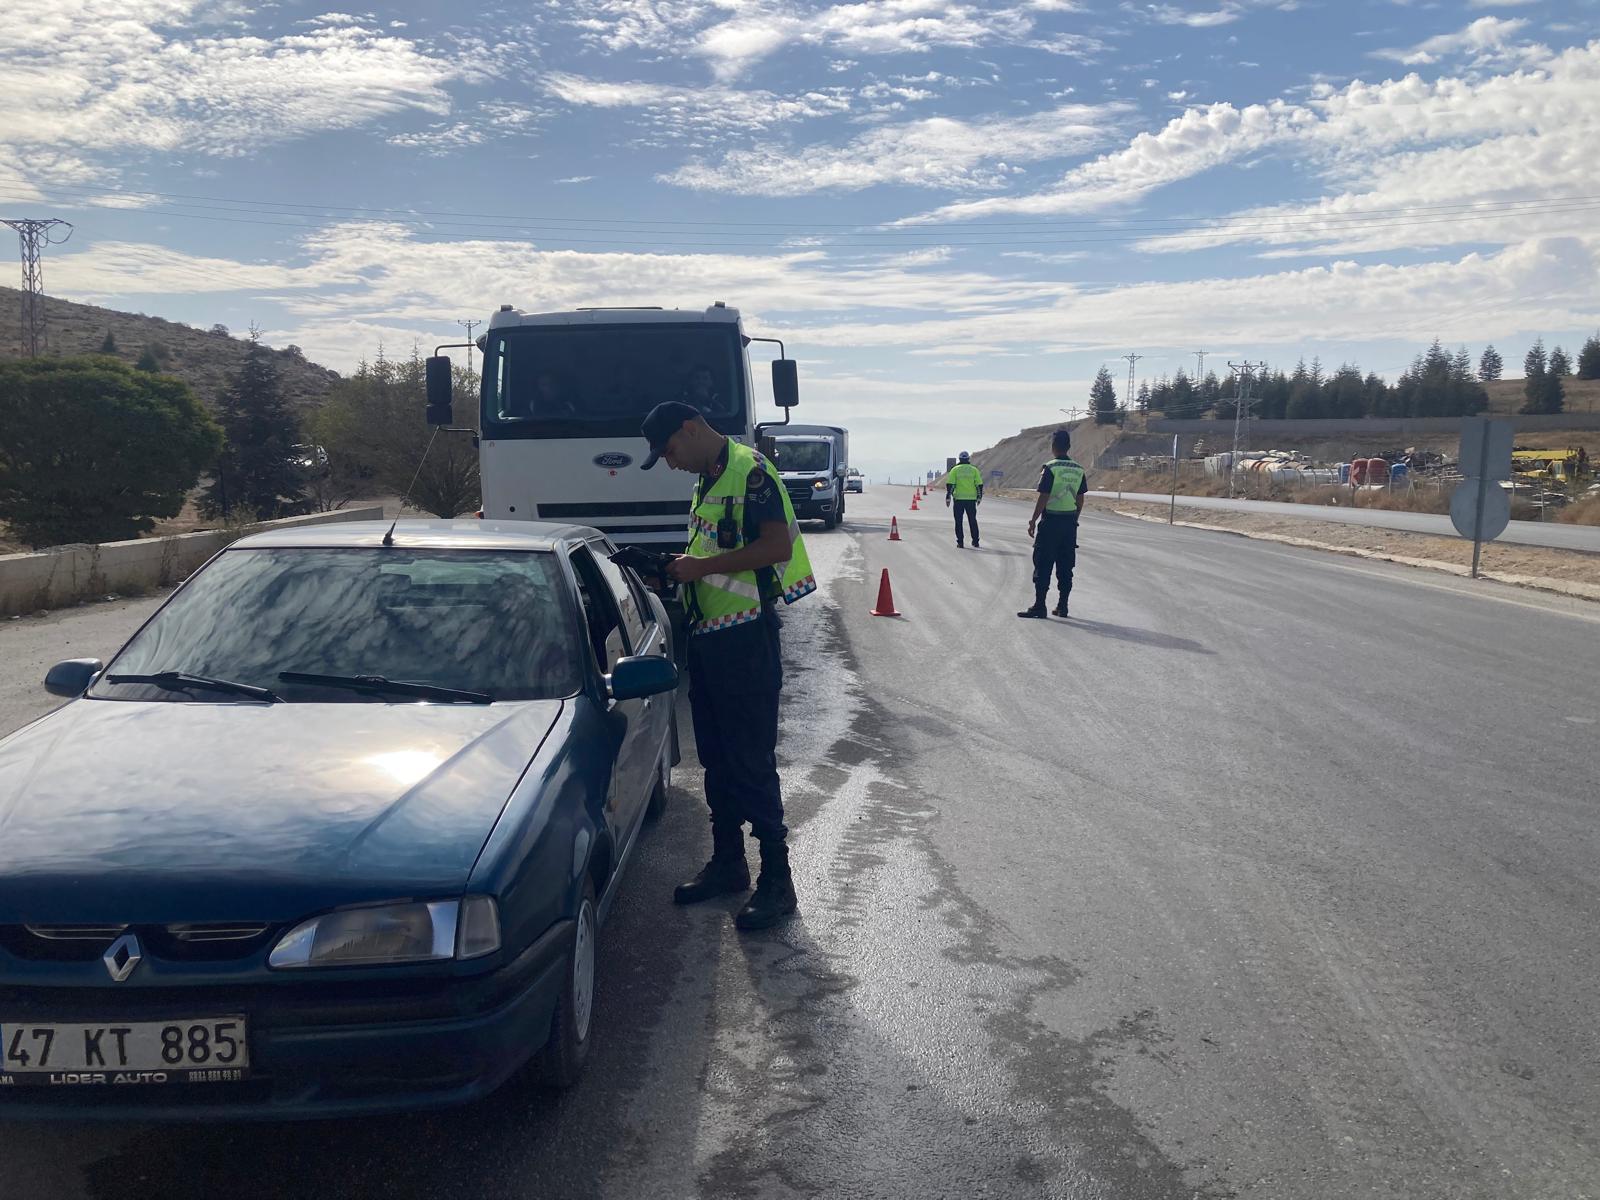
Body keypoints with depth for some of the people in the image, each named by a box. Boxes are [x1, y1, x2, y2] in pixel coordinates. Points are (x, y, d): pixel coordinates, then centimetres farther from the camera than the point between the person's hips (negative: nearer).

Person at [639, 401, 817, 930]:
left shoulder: (750, 471, -11)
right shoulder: (707, 481, 18)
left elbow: (778, 544, -22)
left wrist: (704, 566, -17)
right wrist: (688, 568, 11)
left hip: (746, 638, -10)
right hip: (706, 636, 10)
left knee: (752, 761, -6)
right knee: (716, 759, 15)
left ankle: (777, 878, 3)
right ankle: (727, 862, 27)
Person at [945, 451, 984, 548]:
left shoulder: (955, 470, 0)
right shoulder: (974, 470, 4)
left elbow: (950, 484, -6)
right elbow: (979, 485, 3)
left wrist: (948, 497, -1)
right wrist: (979, 497, 13)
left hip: (958, 499, -1)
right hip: (971, 499, 1)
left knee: (958, 521, 6)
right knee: (972, 521, 9)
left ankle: (960, 543, 4)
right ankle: (975, 543, 6)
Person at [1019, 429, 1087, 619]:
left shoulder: (1050, 468, -12)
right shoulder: (1078, 470, 7)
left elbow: (1043, 498, -14)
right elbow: (1080, 500, 10)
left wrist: (1033, 521, -7)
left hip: (1050, 521, -6)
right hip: (1070, 522, 6)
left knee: (1043, 565, -1)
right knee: (1065, 566, 10)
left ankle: (1039, 606, -2)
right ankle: (1062, 606, 14)